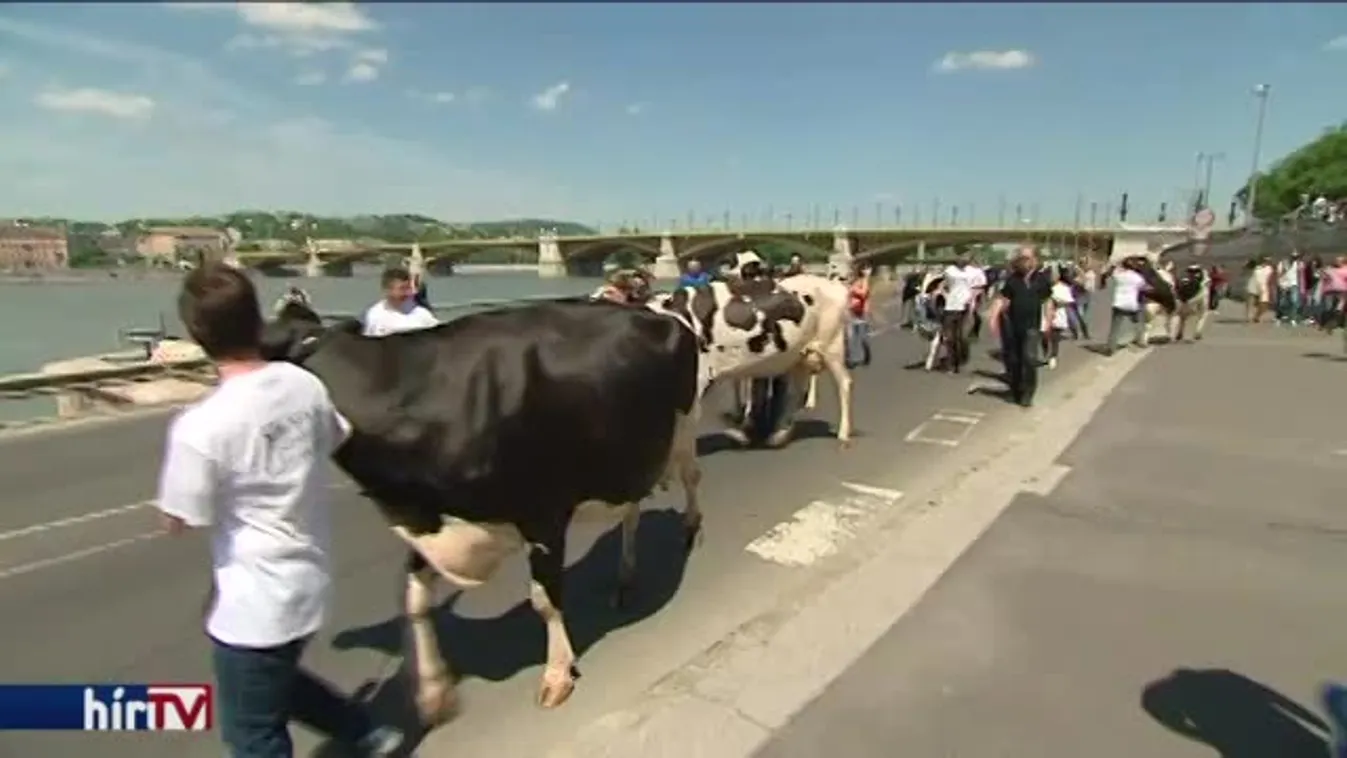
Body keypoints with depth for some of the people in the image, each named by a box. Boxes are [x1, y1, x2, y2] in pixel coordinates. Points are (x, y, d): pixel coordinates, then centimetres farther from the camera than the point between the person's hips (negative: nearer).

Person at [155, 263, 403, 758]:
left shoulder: (200, 427, -25)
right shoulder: (305, 384, -8)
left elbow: (176, 522, -11)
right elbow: (338, 439, 12)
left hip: (252, 604, -6)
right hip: (309, 582, 6)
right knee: (276, 683, 32)